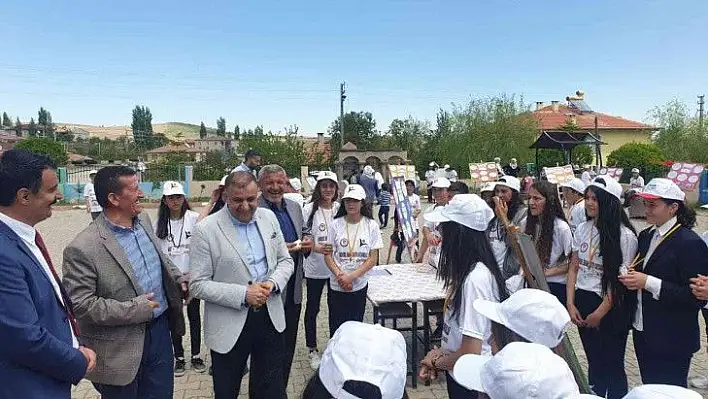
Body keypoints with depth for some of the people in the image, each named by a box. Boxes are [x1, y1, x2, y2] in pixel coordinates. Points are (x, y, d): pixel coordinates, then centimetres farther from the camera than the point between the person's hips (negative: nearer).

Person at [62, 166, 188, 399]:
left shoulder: (143, 220, 2)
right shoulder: (83, 248, -21)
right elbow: (79, 303, -20)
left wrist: (178, 278, 5)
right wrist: (133, 310, -21)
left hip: (160, 329, 6)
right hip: (120, 349, -6)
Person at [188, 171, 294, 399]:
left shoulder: (268, 218, 2)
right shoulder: (206, 230, -13)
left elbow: (285, 260, 10)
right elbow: (198, 285, -12)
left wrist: (272, 283, -10)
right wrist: (243, 295, -20)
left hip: (270, 318, 4)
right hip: (229, 326, -3)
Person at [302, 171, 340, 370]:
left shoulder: (340, 209, 0)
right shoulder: (309, 210, -9)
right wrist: (316, 248, -23)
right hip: (315, 267, -2)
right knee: (312, 309, 10)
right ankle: (312, 349, 25)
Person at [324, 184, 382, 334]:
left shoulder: (371, 225, -4)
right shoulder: (336, 224, -4)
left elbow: (373, 258, -5)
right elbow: (328, 255, -2)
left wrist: (352, 276, -15)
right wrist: (340, 276, -16)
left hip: (360, 286, 1)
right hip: (337, 286, 0)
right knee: (336, 327, 7)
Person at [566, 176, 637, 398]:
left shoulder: (625, 236, -14)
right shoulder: (582, 229, 3)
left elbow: (621, 280, -13)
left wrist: (600, 313, -10)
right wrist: (570, 304, 1)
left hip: (611, 307, -5)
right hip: (583, 301, 5)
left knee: (613, 364, 9)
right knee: (593, 361, 19)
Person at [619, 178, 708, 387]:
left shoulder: (690, 244, -16)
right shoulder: (645, 236, 8)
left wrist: (648, 282, -25)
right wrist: (631, 278, -4)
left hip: (672, 341, -7)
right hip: (642, 332, 7)